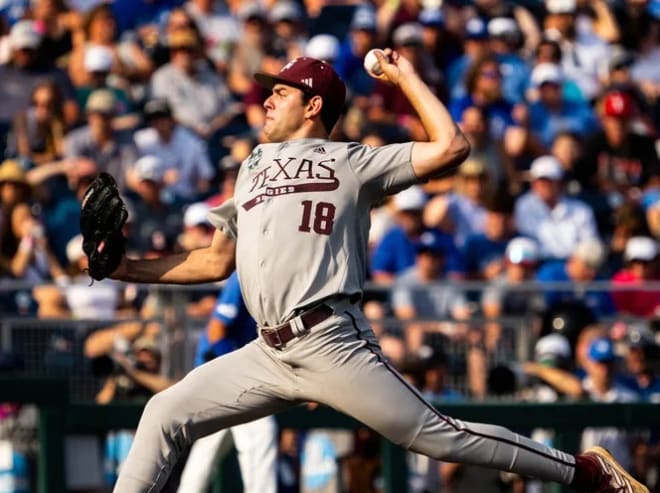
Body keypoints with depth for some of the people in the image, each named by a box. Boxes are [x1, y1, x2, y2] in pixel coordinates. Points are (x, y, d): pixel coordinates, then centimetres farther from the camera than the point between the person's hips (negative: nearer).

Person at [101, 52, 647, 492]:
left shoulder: (351, 161, 8)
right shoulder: (254, 168, 26)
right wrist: (128, 268, 18)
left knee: (438, 436, -10)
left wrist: (405, 76, 4)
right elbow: (216, 262, 27)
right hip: (269, 353, 6)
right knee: (166, 413, -1)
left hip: (330, 343, -6)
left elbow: (450, 148, -4)